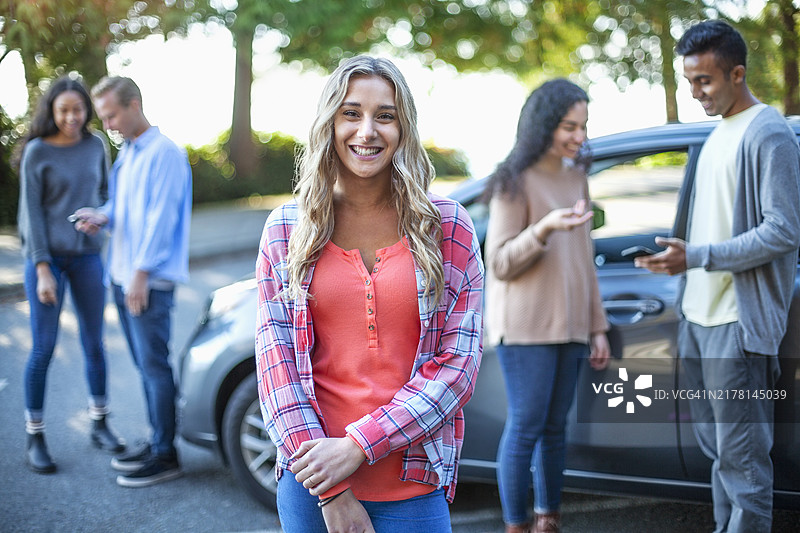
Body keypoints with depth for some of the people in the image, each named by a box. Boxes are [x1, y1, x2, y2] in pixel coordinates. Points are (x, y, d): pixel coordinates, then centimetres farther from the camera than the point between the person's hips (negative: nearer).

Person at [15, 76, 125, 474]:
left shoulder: (95, 146, 4)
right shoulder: (37, 151, -6)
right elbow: (32, 212, -8)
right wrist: (43, 269, -12)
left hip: (88, 257, 4)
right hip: (48, 257, -3)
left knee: (94, 343, 10)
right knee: (43, 349, 0)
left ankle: (100, 425, 24)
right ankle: (35, 438, 11)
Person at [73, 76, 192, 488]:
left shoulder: (164, 153, -13)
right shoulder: (126, 152, 15)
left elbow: (161, 218, -17)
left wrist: (142, 272, -19)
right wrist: (101, 217, 0)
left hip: (150, 280, -9)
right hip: (122, 276, 9)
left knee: (154, 366, -3)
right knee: (144, 364, 15)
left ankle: (165, 456, 5)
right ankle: (157, 441, 25)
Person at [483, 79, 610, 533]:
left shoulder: (576, 176, 13)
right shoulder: (516, 182, -6)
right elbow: (499, 264, -10)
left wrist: (597, 327, 16)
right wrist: (544, 229, -25)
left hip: (570, 326, 6)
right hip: (527, 326, -6)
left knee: (555, 426, 10)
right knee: (526, 427, -3)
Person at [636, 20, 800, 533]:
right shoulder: (720, 131, 16)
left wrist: (697, 257, -21)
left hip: (737, 322, -9)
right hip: (701, 316, 9)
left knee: (742, 455, -3)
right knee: (715, 446, 16)